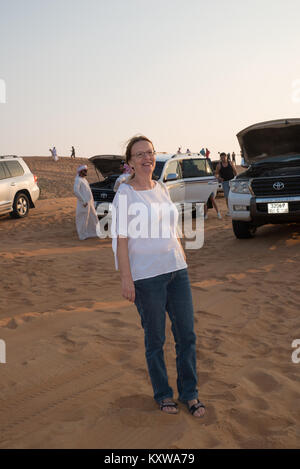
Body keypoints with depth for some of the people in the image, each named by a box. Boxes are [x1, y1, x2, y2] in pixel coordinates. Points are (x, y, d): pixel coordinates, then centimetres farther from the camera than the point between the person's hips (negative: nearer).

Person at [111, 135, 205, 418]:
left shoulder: (162, 189, 11)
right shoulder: (125, 194, -7)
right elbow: (120, 240, -9)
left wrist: (184, 263, 16)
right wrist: (126, 279, -13)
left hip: (176, 270, 6)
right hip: (146, 277, -5)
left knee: (186, 334, 8)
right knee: (155, 339, 6)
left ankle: (189, 393, 25)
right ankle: (163, 394, 26)